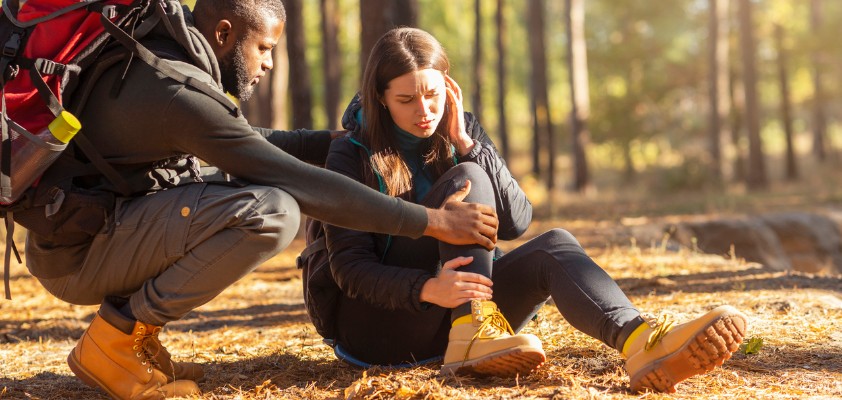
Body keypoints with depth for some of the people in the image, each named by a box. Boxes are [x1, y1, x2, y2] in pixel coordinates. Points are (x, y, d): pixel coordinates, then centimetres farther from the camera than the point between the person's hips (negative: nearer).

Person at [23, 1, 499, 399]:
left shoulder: (160, 58, 8)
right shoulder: (180, 91, -21)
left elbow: (242, 142, 25)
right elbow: (303, 184, -24)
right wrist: (432, 221, -20)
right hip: (78, 256, -10)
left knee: (247, 189, 22)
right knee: (272, 212, -25)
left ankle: (135, 335, 10)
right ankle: (116, 336, -10)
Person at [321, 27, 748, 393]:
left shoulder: (464, 130, 6)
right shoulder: (351, 156, -6)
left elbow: (516, 222, -2)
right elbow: (349, 266, -14)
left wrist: (465, 144, -12)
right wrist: (426, 289, -32)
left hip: (461, 308, 4)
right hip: (383, 322, -4)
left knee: (553, 246, -26)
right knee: (465, 179, -22)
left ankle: (643, 344, -53)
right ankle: (471, 335, -37)